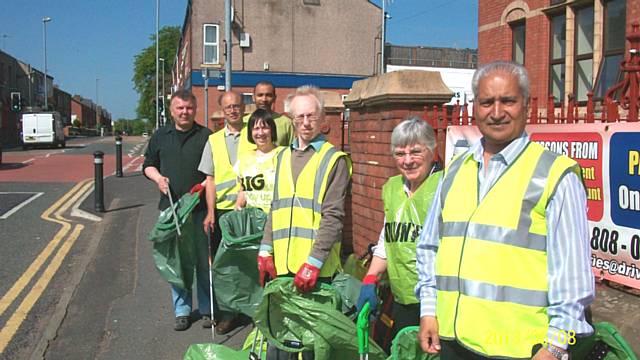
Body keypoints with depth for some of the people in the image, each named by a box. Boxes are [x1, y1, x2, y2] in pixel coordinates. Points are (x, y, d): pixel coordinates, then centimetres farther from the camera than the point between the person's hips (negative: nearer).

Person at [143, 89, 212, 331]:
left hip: (200, 208, -2)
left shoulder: (206, 136, 3)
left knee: (204, 259, 2)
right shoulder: (160, 136, 11)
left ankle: (207, 309, 15)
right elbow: (148, 165, 20)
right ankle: (182, 310, 18)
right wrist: (158, 178, 0)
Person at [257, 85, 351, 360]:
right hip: (280, 265, 5)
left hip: (315, 268, -5)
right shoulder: (284, 156, 15)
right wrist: (266, 251, 9)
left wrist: (313, 262, -17)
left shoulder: (334, 160, -3)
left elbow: (332, 217, -10)